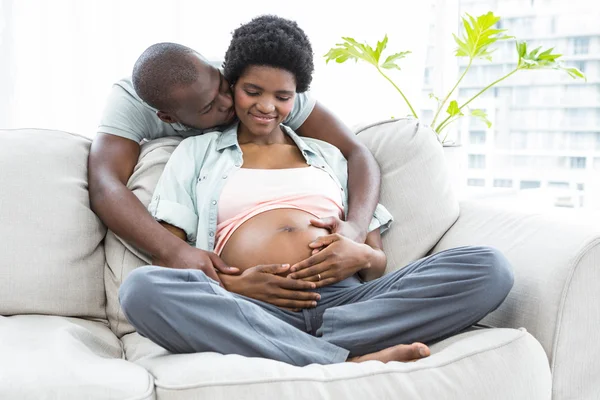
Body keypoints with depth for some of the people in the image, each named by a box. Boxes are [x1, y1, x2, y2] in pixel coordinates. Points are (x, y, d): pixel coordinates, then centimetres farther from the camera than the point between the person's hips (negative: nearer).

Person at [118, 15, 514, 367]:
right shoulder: (196, 153, 21)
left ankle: (313, 348, -25)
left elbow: (378, 260, 23)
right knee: (141, 288, -34)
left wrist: (361, 257, -3)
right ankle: (347, 362, -30)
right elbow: (166, 260, 10)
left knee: (489, 267, -19)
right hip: (251, 311, -2)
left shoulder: (330, 156, 27)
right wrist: (230, 285, -11)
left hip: (342, 301, 3)